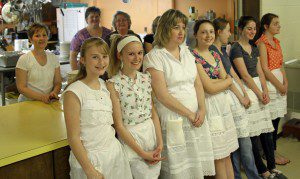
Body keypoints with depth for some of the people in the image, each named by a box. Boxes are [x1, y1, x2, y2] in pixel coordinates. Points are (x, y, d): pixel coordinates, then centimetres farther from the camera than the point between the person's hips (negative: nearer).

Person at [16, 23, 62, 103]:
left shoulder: (53, 58, 9)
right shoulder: (24, 59, -3)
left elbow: (58, 82, 11)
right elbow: (21, 88, -7)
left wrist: (54, 92, -11)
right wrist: (41, 97, -20)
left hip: (49, 103, 2)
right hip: (28, 103, -2)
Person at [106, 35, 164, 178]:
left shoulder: (146, 79, 3)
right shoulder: (113, 84, -14)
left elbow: (153, 112, 7)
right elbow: (119, 125, -14)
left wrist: (160, 143, -2)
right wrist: (142, 153, -13)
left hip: (151, 132, 5)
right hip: (130, 138, -5)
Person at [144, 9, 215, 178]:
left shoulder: (186, 52, 12)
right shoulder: (154, 57, -9)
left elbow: (198, 83, 11)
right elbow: (162, 95, -14)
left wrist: (202, 109, -4)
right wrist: (189, 114, -10)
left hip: (196, 119, 6)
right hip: (173, 120, -6)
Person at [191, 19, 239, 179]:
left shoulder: (215, 55, 12)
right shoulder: (193, 56, -13)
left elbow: (226, 80, 4)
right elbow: (209, 88, -16)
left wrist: (212, 82, -13)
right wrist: (227, 81, -1)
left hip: (222, 103, 7)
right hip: (209, 105, -7)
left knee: (227, 153, 13)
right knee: (219, 157, 3)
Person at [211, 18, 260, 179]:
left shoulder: (222, 50, 17)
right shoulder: (211, 50, -12)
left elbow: (233, 74, 15)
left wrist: (245, 94, 8)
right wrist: (240, 97, -9)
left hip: (236, 92, 9)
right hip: (227, 94, -9)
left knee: (242, 137, 9)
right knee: (243, 138, -2)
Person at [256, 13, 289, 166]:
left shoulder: (276, 42, 15)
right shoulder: (261, 43, -12)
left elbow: (280, 64, 15)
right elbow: (265, 68, -16)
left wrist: (285, 82, 2)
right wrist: (278, 85, -13)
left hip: (279, 82, 8)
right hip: (269, 83, -8)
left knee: (276, 119, 11)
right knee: (270, 119, -2)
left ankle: (273, 151, 21)